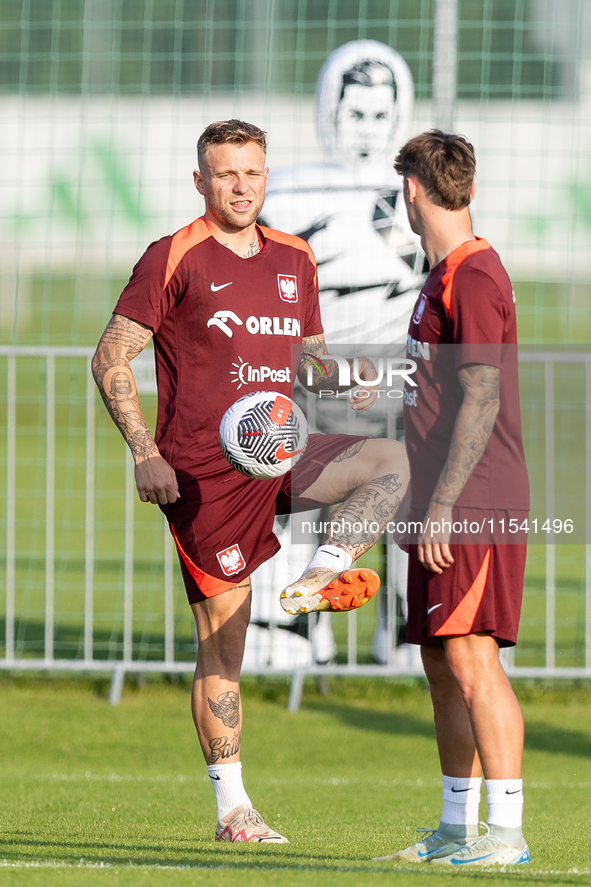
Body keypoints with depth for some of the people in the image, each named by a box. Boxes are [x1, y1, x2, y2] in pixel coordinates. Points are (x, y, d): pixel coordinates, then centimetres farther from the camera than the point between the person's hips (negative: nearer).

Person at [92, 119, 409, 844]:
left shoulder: (294, 260, 13)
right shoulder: (174, 259, -4)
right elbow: (110, 358, -5)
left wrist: (345, 374, 0)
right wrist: (145, 454, -14)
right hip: (204, 472, -5)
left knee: (392, 462, -19)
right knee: (222, 639, -4)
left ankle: (319, 577, -21)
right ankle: (232, 810, 3)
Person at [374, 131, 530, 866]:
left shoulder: (473, 277, -13)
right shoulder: (444, 277, 17)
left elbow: (482, 401, -18)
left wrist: (443, 505, -20)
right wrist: (426, 505, 23)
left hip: (474, 506, -10)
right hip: (444, 511, 10)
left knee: (471, 659, -12)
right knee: (442, 664, 11)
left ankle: (506, 831, -13)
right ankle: (457, 829, 17)